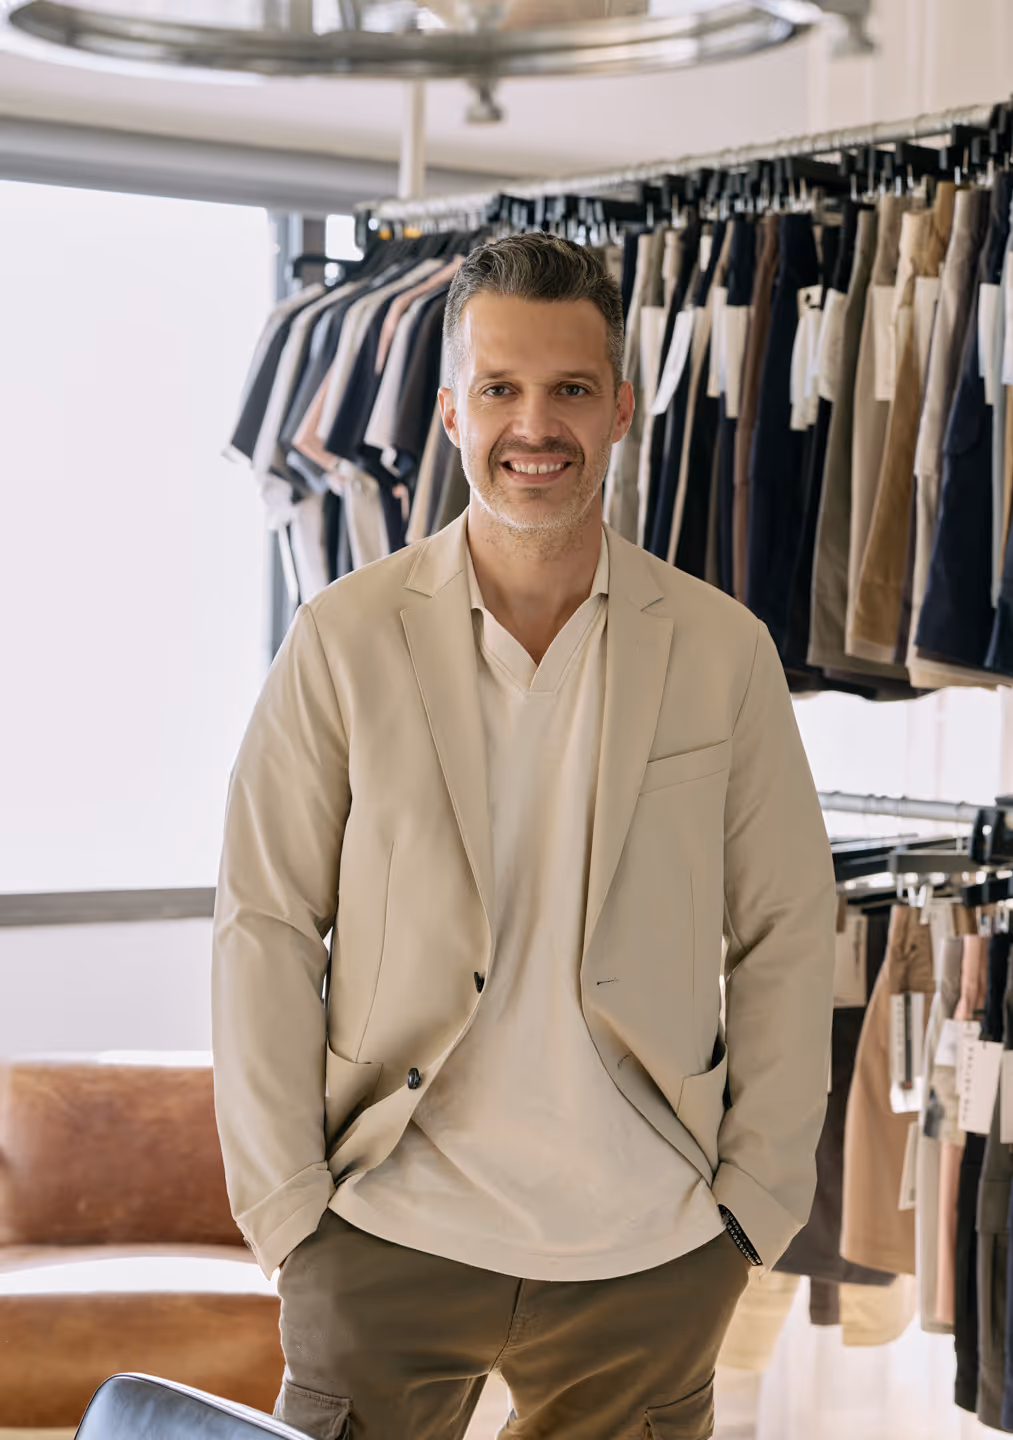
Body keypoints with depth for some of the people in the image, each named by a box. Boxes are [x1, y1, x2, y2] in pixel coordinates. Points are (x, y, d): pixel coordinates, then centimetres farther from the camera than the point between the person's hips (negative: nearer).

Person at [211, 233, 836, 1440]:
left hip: (649, 1253, 1)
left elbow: (784, 938, 5)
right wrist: (286, 1205, -5)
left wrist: (758, 1198, 0)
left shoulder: (724, 652, 2)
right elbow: (265, 925, -1)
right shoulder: (343, 639, -1)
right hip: (391, 1237, -1)